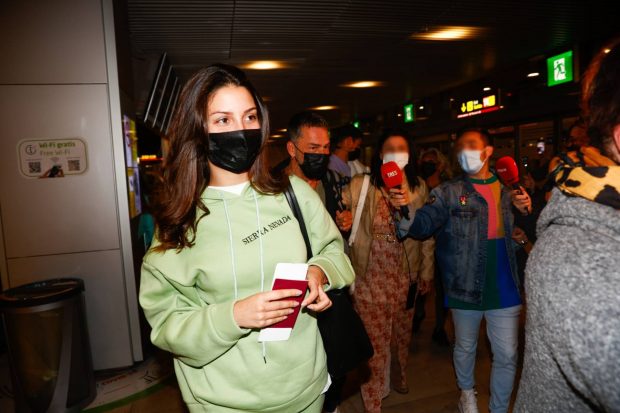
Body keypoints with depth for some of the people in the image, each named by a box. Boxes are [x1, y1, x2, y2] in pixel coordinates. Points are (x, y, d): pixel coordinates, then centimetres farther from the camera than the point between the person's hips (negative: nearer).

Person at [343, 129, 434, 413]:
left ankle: (401, 378, 47)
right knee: (375, 342, 2)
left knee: (402, 335, 19)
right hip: (370, 278, -3)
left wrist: (426, 272, 9)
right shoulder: (360, 186, -7)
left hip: (406, 278, 3)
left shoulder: (419, 187, 3)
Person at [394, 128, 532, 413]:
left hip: (504, 287, 2)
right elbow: (423, 225, -14)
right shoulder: (449, 193, -4)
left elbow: (524, 235, 15)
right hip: (466, 287, -2)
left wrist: (526, 210, -6)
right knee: (465, 347, 19)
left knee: (507, 356, 10)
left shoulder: (509, 190, 5)